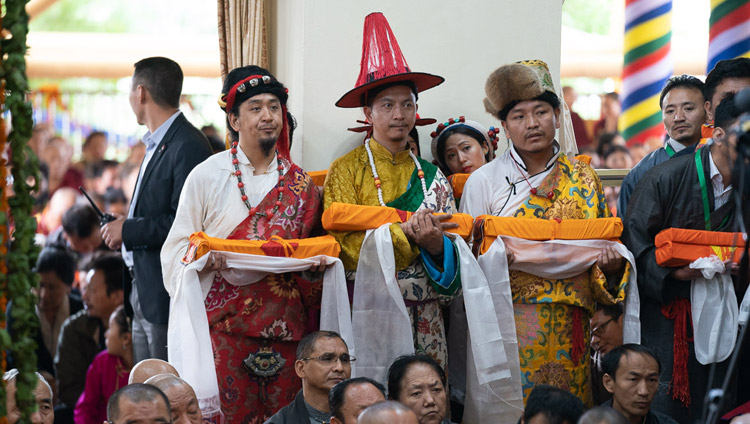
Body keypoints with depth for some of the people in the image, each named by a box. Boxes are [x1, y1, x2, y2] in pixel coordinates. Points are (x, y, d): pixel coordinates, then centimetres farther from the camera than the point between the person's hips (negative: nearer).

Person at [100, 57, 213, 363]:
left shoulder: (189, 146, -15)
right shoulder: (157, 144, 17)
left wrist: (128, 231, -15)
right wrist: (129, 222, 8)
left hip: (168, 295, -10)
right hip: (142, 293, 10)